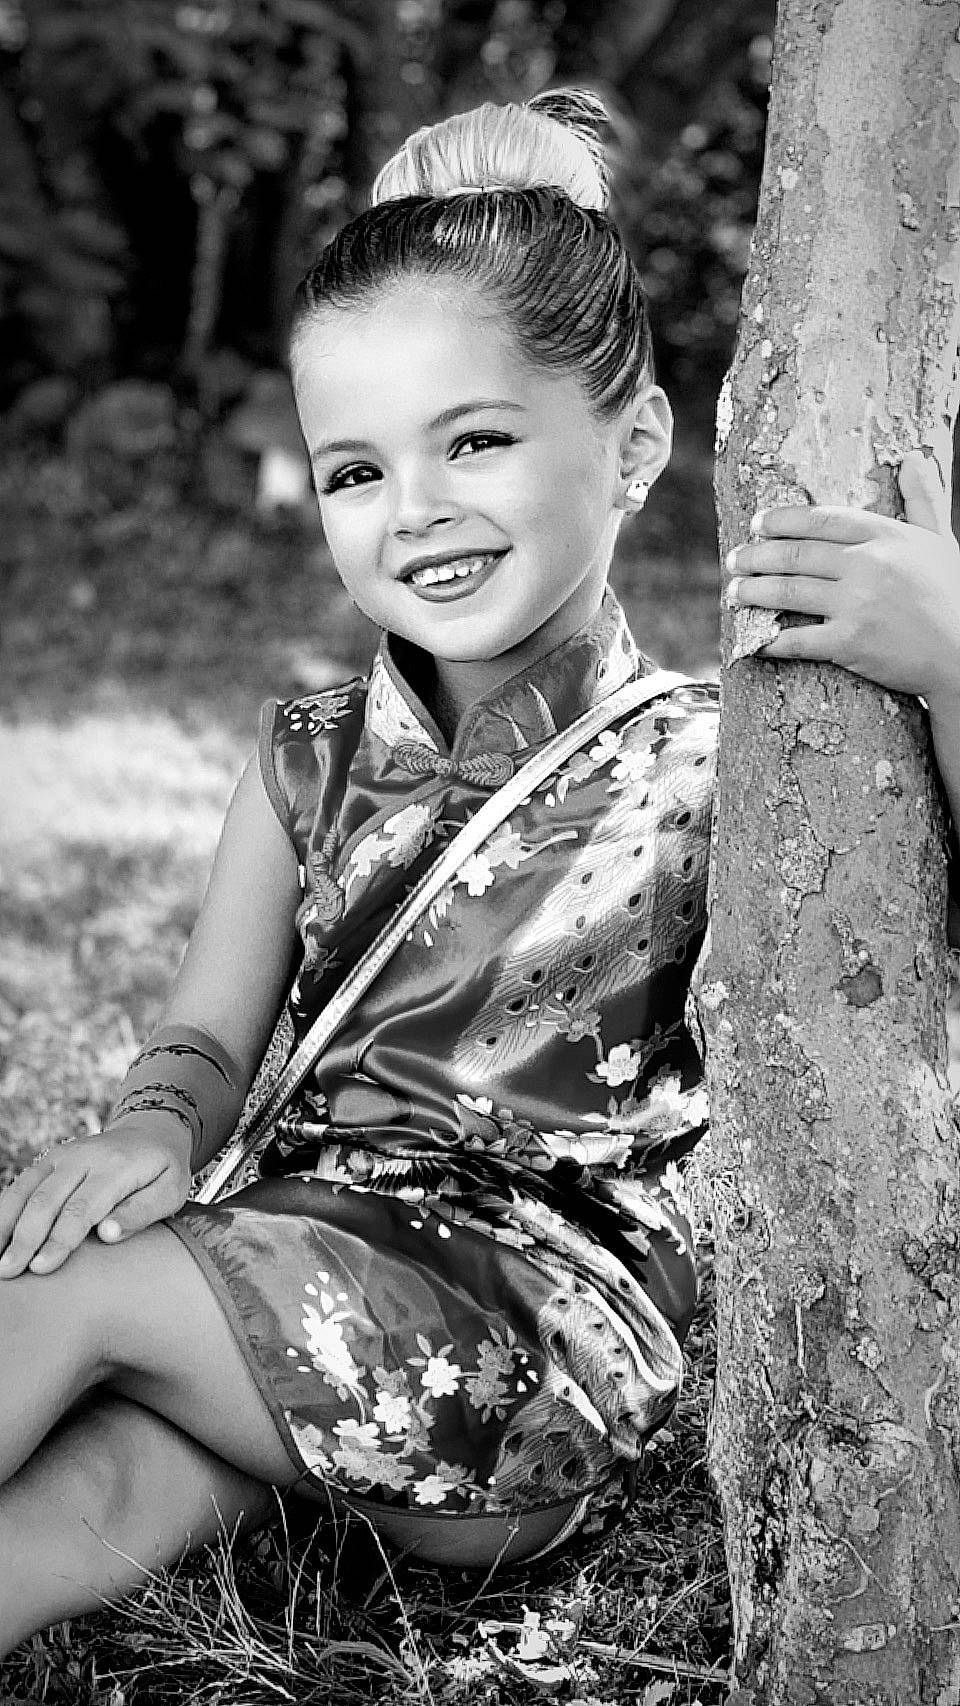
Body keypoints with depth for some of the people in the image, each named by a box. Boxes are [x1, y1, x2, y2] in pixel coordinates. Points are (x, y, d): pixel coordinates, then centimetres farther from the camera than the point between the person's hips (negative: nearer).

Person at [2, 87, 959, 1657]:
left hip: (559, 1326, -4)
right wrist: (160, 1124, -17)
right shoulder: (312, 763, 7)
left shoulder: (706, 768, -9)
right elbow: (212, 1036, 8)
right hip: (312, 1276, 5)